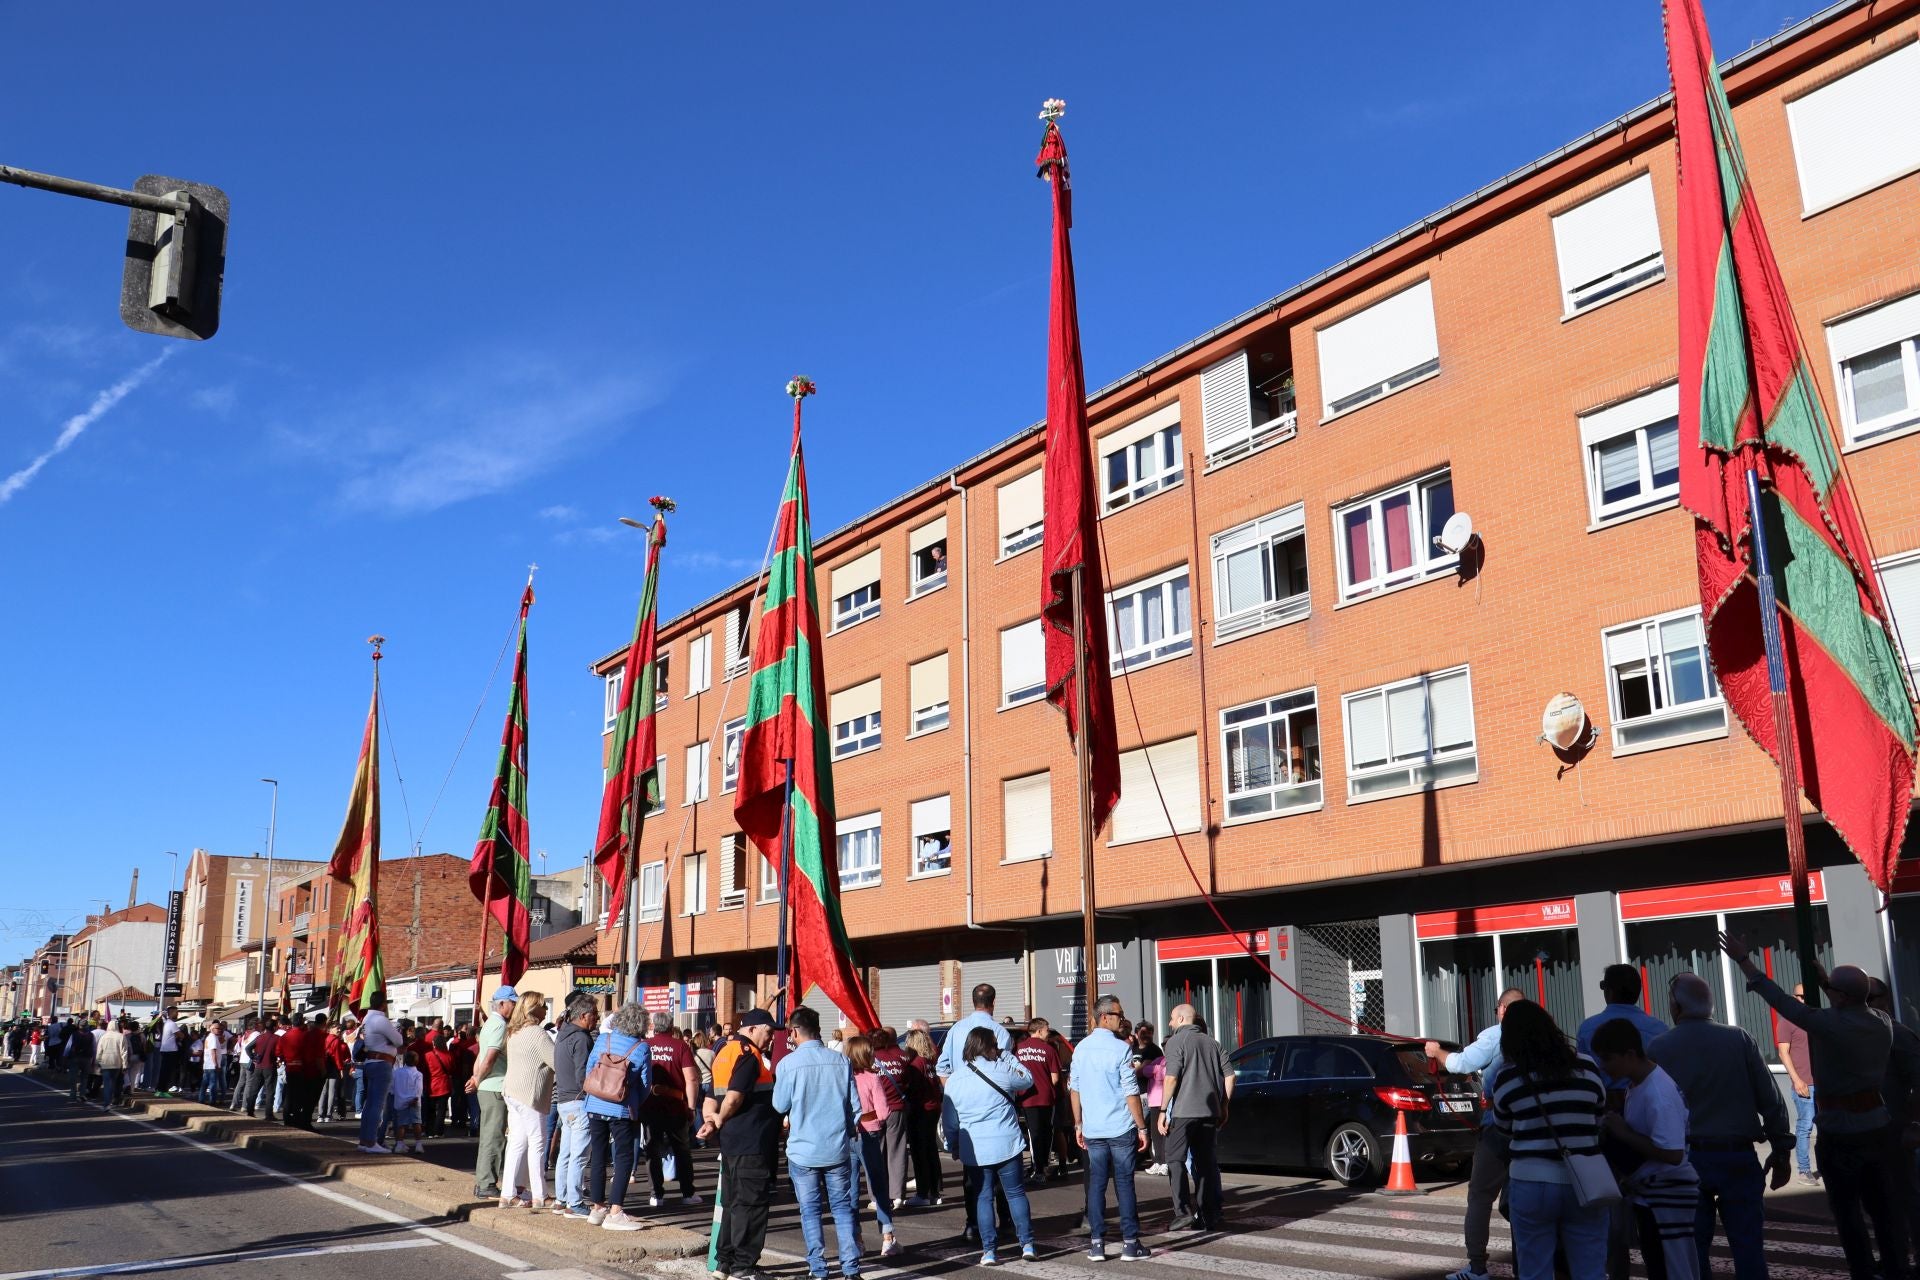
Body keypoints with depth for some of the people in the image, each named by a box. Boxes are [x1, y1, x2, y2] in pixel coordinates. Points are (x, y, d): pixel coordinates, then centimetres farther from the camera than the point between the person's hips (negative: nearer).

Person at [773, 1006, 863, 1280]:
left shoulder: (788, 1063, -11)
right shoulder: (841, 1060, -3)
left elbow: (780, 1106, -1)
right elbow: (855, 1105, 3)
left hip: (803, 1149, -2)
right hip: (838, 1148, 2)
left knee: (810, 1211, 8)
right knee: (843, 1207, 10)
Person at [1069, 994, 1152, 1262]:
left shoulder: (1081, 1049, 6)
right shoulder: (1120, 1049, -12)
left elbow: (1074, 1088, 10)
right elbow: (1131, 1092, -12)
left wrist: (1078, 1124, 17)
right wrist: (1141, 1127, -6)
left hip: (1092, 1130, 5)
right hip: (1121, 1128, -4)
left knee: (1096, 1184, 8)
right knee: (1124, 1184, 3)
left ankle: (1097, 1244, 8)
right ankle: (1130, 1243, 6)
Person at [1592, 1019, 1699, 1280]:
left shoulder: (1658, 1095, -25)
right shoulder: (1637, 1083, 5)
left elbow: (1673, 1154, -30)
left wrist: (1623, 1133, -23)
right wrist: (1615, 1119, 0)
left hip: (1668, 1197, -10)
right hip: (1649, 1194, 10)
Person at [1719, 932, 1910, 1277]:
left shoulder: (1830, 1024, -21)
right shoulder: (1882, 1022, 0)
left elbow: (1783, 1002, -17)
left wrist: (1744, 961, -11)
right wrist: (1825, 984, 19)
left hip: (1841, 1132, -6)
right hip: (1879, 1126, 6)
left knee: (1848, 1212, 5)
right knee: (1885, 1208, 13)